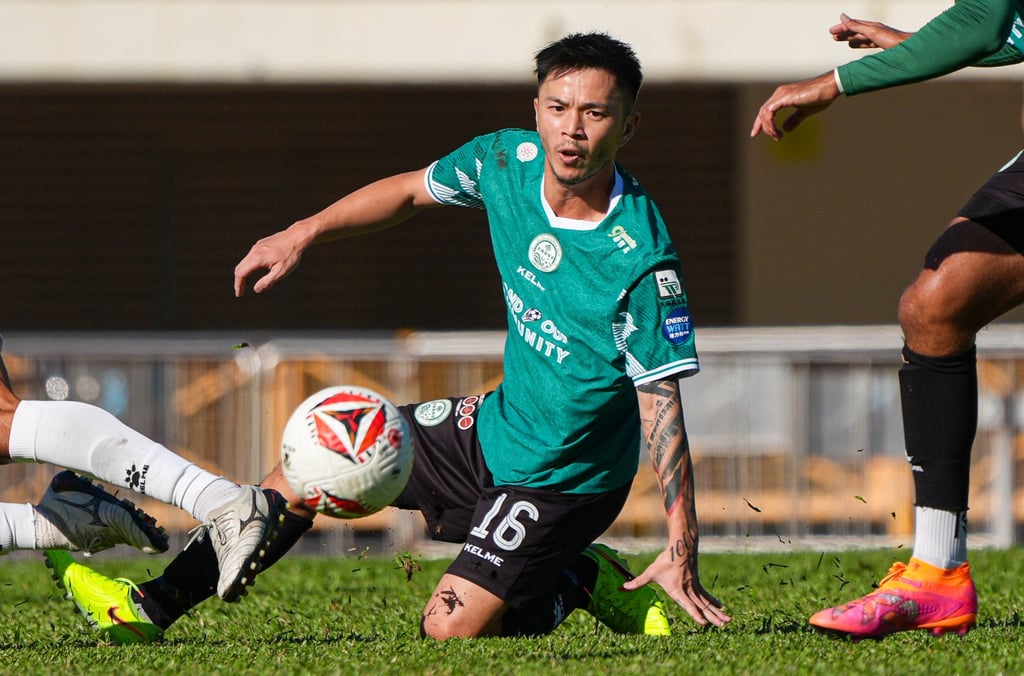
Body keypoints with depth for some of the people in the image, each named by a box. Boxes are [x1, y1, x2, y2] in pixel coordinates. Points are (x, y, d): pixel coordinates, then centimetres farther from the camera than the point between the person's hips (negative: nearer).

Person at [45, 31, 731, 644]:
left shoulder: (642, 261, -29)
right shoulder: (507, 160, -10)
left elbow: (663, 404, -25)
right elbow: (410, 190, 11)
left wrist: (681, 554, -26)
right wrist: (303, 234, 8)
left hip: (562, 481, -7)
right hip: (498, 423, 7)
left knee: (450, 630, -18)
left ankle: (584, 585, 9)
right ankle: (153, 607, 22)